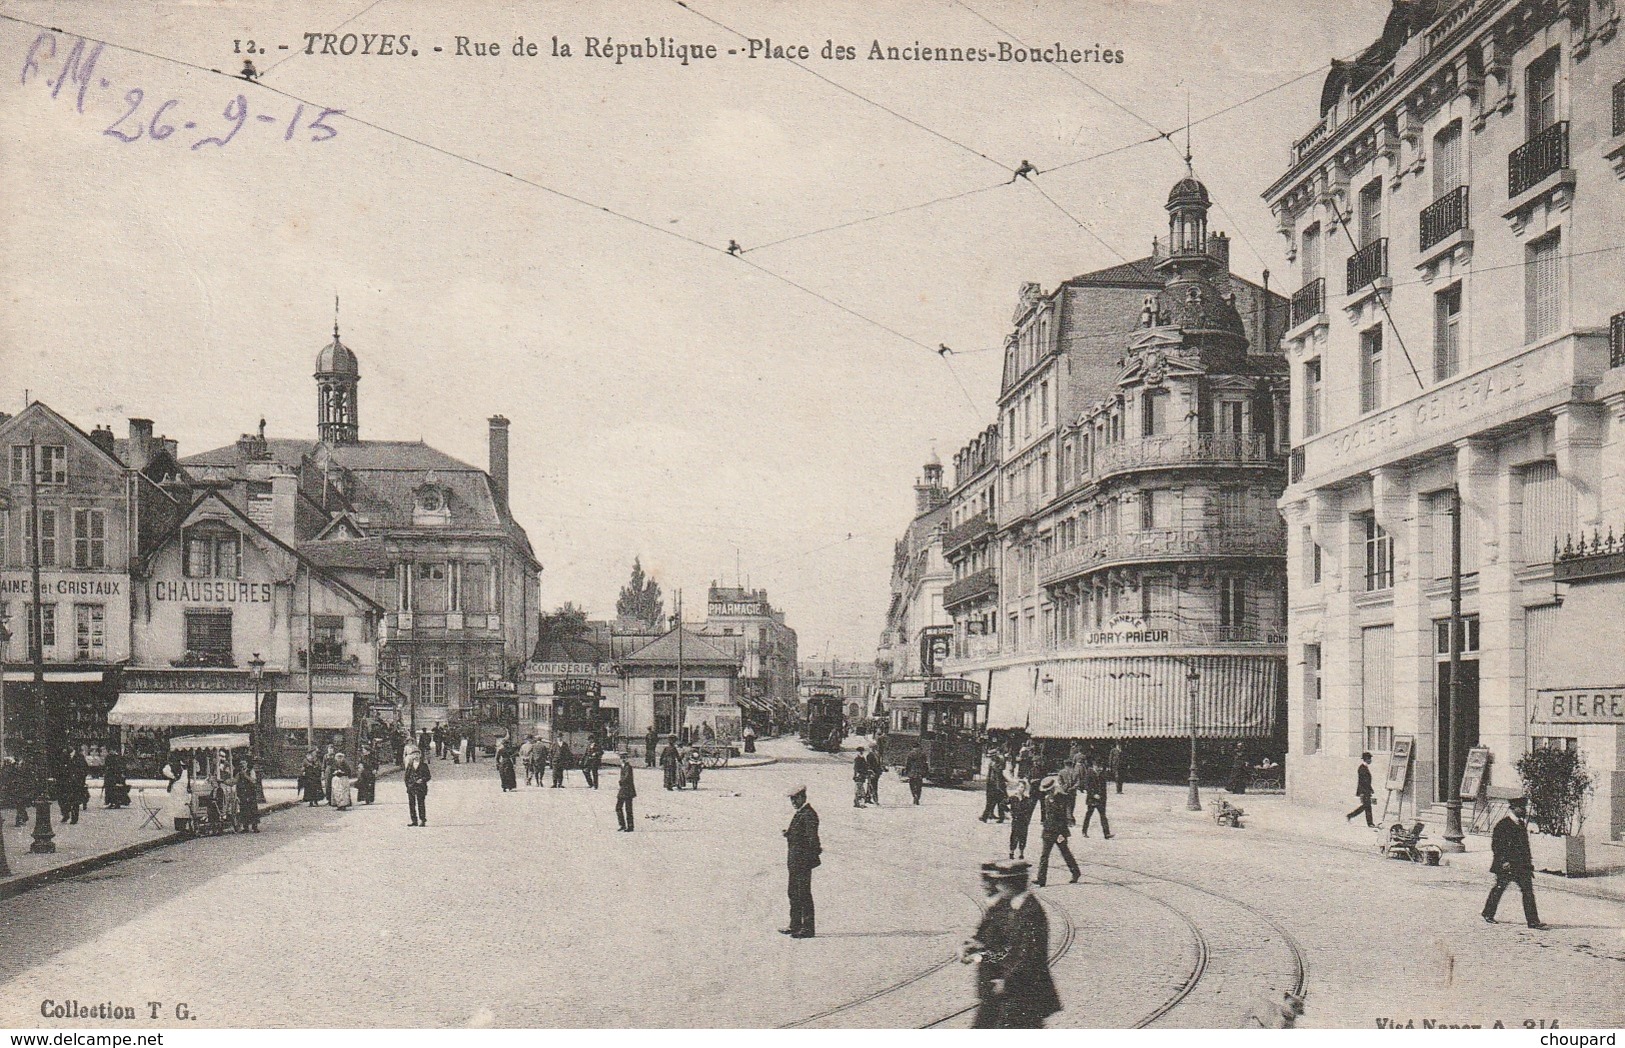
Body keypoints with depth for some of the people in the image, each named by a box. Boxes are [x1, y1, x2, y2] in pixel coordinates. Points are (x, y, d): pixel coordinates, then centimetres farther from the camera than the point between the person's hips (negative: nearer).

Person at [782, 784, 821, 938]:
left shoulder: (808, 814, -15)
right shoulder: (800, 813, 16)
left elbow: (812, 837, -20)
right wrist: (788, 835, 7)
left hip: (803, 861, -11)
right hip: (795, 861, 11)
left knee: (804, 895, -6)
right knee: (794, 894, 16)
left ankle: (807, 929, -1)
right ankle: (795, 926, 25)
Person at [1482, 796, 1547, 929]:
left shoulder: (1522, 824, 14)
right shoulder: (1503, 824, -10)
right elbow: (1496, 844, -13)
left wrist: (1528, 861, 18)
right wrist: (1503, 861, -19)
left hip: (1521, 865, 7)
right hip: (1506, 865, -7)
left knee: (1528, 890, -4)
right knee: (1498, 889, 5)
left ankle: (1533, 921, -1)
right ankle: (1488, 914, 22)